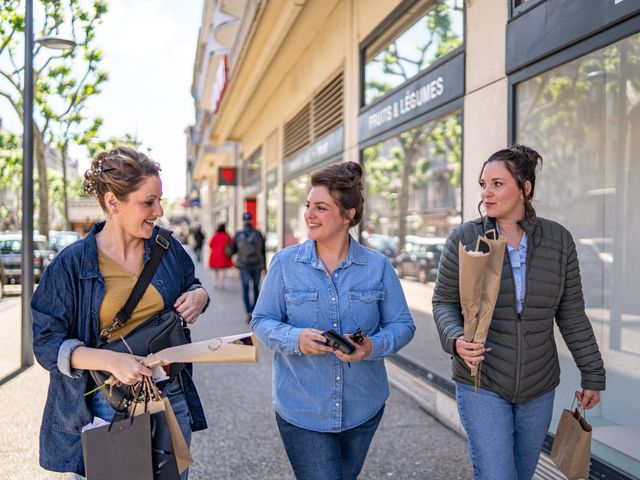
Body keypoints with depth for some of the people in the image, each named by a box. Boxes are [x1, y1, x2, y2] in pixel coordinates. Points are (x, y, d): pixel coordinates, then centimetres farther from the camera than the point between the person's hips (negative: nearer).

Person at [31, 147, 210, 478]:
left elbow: (190, 284, 17)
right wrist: (110, 360, -26)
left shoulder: (166, 246, -1)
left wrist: (199, 295, -8)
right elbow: (47, 343, -11)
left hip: (170, 396, 4)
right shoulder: (70, 265, -12)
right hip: (105, 406, -3)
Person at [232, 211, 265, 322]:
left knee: (245, 289, 2)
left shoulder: (238, 235, -4)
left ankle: (249, 313, -11)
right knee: (256, 288, 15)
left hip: (244, 265, -1)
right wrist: (264, 265, 8)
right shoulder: (258, 234, -3)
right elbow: (263, 250, 0)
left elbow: (233, 250, 4)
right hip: (257, 265, 1)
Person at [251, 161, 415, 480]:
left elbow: (402, 325, -1)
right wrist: (295, 339, -22)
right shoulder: (285, 263, -6)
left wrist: (373, 346, -22)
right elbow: (262, 321, -2)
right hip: (301, 411, -2)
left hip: (363, 409, 2)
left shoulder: (378, 266, -4)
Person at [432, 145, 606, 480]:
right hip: (481, 383, -2)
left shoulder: (558, 240, -3)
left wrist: (592, 374, 6)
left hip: (539, 388, 3)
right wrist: (456, 340, -22)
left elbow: (572, 314, 3)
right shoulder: (464, 238, -9)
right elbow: (444, 301, -2)